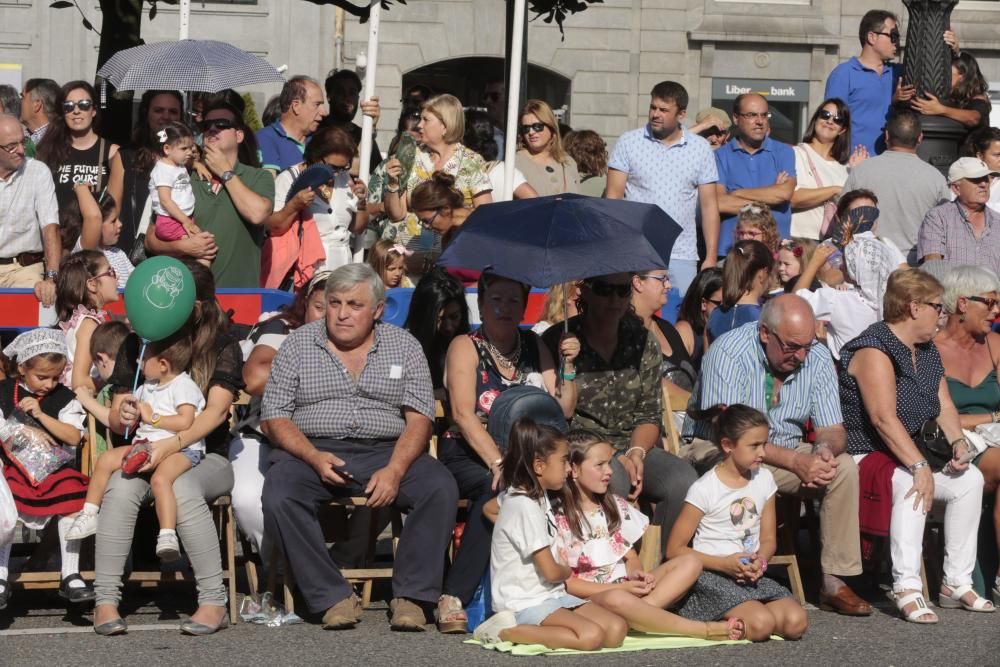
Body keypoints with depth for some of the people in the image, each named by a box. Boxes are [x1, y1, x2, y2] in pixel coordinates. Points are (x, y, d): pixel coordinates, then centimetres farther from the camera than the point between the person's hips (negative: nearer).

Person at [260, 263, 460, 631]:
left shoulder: (404, 346, 10)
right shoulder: (297, 344, 8)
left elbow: (419, 418, 3)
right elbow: (274, 418, 3)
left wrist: (394, 470, -16)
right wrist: (314, 458, -15)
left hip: (385, 452, 1)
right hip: (312, 451, 0)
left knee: (440, 487, -27)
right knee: (279, 495, -32)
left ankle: (411, 594, -21)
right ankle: (334, 597, -25)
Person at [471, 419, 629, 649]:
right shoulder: (526, 507, -18)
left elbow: (490, 508, 36)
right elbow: (551, 572, -17)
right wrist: (568, 571, 7)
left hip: (551, 596, 10)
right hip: (525, 603, -10)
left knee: (616, 630, -10)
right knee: (591, 636, -31)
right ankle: (507, 632, -17)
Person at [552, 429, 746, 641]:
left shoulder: (614, 505, 16)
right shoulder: (559, 519, -4)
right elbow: (564, 581, -9)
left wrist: (636, 574, -7)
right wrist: (619, 588, -15)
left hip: (626, 587, 7)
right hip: (590, 597, -7)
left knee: (690, 562, -8)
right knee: (617, 600, -42)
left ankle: (641, 610, -33)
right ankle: (705, 630, -36)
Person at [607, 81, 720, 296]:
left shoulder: (701, 148, 8)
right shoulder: (628, 142, 4)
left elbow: (709, 206, 9)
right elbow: (614, 198, 2)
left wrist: (711, 258, 2)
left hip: (682, 257, 1)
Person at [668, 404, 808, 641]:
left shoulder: (764, 479, 9)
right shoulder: (705, 489, -9)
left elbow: (768, 539, 14)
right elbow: (674, 550, -7)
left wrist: (759, 561, -10)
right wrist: (724, 564, -18)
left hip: (751, 575, 6)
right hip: (712, 576, -6)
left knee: (796, 622, -19)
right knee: (761, 624, -31)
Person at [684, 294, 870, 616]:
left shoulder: (817, 357, -5)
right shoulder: (728, 353, -22)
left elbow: (832, 430, -1)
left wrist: (826, 450, -28)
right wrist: (796, 462, -35)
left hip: (787, 452, 5)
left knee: (844, 467, -19)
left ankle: (834, 582, -17)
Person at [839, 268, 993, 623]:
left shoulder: (927, 351, 14)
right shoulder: (875, 350, -18)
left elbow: (943, 406, 13)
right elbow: (884, 418, -27)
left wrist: (958, 441, -9)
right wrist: (919, 467, -34)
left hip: (908, 456, 9)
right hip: (863, 456, -9)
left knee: (970, 478, -6)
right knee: (911, 486, -35)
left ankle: (957, 582, -3)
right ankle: (907, 588, -37)